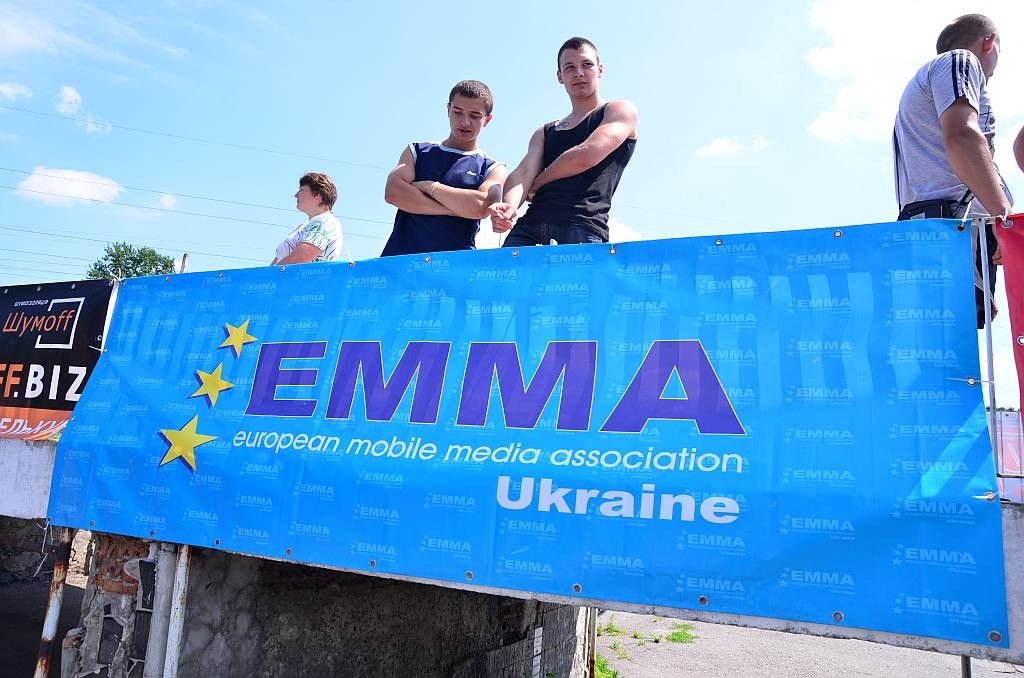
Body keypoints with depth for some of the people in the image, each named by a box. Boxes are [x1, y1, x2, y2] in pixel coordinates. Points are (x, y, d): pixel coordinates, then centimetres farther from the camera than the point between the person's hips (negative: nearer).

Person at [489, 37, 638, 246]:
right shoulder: (545, 132, 29)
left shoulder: (621, 111, 13)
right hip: (529, 227, 5)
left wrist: (536, 184, 10)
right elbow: (522, 172, 11)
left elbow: (586, 156, -4)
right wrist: (509, 206, -12)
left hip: (583, 231, -4)